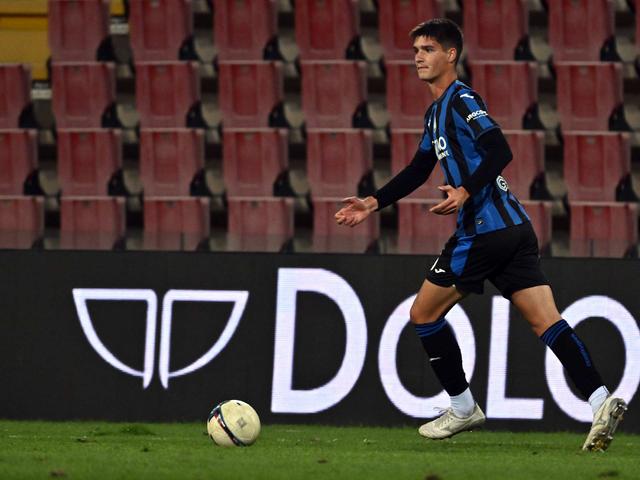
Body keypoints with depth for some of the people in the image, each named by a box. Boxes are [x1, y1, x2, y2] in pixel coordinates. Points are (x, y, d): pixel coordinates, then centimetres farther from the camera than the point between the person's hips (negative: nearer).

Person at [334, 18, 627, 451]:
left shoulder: (462, 100, -7)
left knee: (424, 313, 6)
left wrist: (466, 192, -27)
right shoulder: (437, 112, 22)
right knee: (545, 320, -4)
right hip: (514, 230, 9)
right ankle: (601, 401, -19)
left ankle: (463, 408, 12)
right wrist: (373, 204, 28)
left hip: (485, 230, -9)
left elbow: (500, 152, -19)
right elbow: (418, 171, 32)